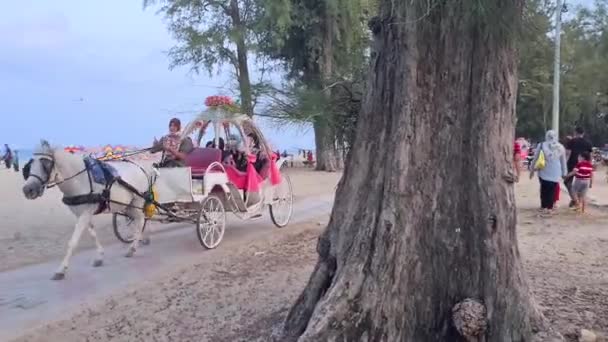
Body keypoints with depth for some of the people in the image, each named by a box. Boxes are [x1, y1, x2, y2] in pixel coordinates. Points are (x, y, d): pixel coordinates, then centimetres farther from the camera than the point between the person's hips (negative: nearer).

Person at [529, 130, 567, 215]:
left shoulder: (541, 145, -3)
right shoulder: (561, 147, 4)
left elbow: (535, 159, 3)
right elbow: (563, 161, 11)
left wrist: (532, 170, 14)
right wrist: (564, 173, 20)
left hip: (543, 172, -1)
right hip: (555, 173, 1)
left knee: (544, 189, 7)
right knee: (552, 190, 4)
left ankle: (544, 207, 9)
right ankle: (550, 207, 6)